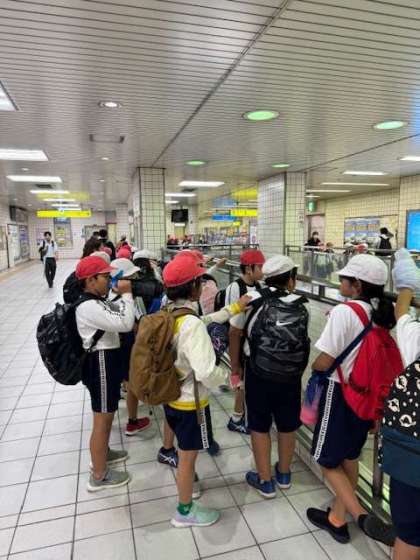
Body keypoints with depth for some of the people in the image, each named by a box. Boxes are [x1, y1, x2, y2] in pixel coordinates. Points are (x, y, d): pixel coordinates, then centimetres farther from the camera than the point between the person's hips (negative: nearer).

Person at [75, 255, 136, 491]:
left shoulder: (98, 301, 7)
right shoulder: (89, 306, -26)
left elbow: (117, 321, 15)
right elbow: (125, 324, -32)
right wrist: (127, 294, -23)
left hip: (106, 360, 11)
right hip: (100, 363, -11)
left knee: (108, 413, 26)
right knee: (102, 419, 3)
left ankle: (102, 452, 47)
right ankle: (99, 476, 20)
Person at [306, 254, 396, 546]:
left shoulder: (344, 311, -22)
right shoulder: (387, 312, -1)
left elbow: (325, 362, -19)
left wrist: (313, 367, 1)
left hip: (341, 392, -7)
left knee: (328, 460, 12)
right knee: (350, 456, 21)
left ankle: (362, 516, -2)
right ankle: (337, 519, 36)